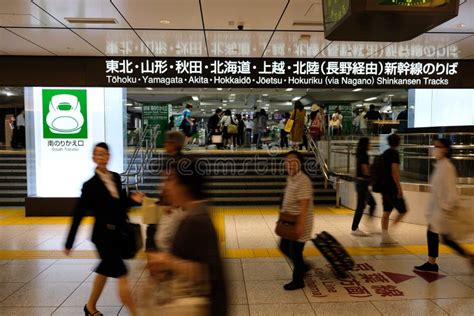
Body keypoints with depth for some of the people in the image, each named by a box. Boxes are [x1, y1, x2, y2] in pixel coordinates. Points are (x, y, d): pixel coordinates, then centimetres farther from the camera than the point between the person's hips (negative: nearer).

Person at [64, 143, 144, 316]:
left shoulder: (116, 177, 4)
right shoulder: (90, 184, -12)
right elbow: (78, 214, -9)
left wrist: (132, 199, -8)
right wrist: (69, 243, -6)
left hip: (118, 233, 7)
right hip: (104, 235, -7)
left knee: (105, 271, 22)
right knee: (122, 276, -3)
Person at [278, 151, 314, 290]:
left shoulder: (303, 181, -22)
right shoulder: (290, 178, 7)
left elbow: (304, 204, -26)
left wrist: (301, 224, -27)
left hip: (298, 223, -9)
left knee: (295, 252, 4)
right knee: (284, 247, 19)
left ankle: (298, 281, 24)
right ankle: (302, 266, 39)